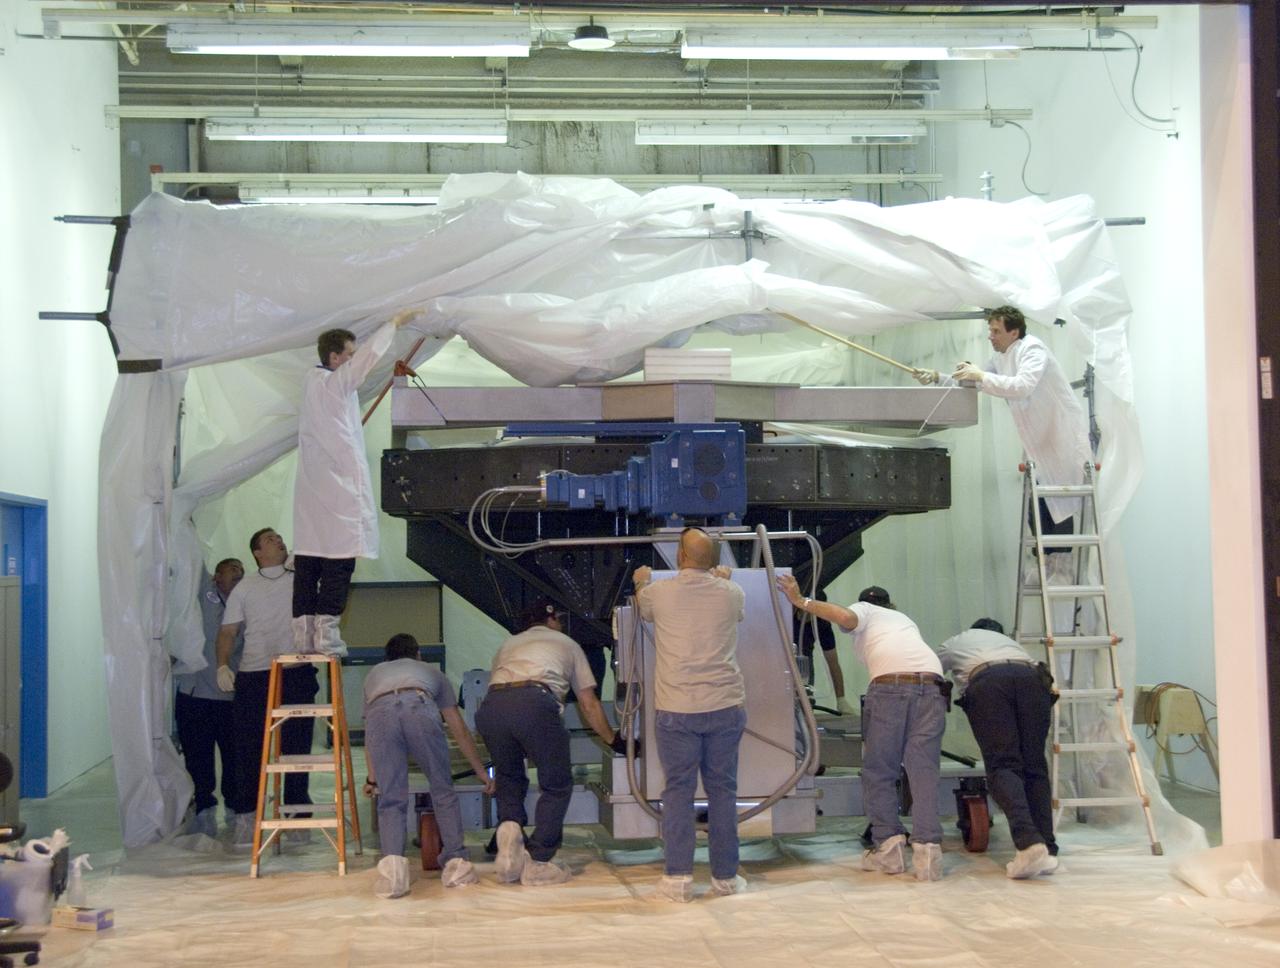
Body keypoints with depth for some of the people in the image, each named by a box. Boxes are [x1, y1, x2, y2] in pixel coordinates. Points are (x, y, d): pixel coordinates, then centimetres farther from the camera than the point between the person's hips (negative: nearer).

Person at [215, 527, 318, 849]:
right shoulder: (245, 587, 11)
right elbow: (228, 630, 9)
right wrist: (222, 666, -3)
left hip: (296, 675, 0)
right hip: (253, 676, 0)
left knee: (296, 747, 2)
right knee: (249, 750, 0)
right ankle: (246, 817, 8)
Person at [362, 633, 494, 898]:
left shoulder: (375, 674, 44)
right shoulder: (431, 671, 41)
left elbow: (370, 735, 45)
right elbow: (460, 730, 41)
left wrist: (372, 779, 56)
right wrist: (481, 772, 49)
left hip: (379, 713, 1)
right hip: (419, 707, -1)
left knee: (390, 800, 5)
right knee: (443, 791, 14)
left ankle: (393, 864, -15)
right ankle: (456, 862, 8)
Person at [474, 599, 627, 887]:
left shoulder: (508, 645, 38)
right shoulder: (566, 643, 32)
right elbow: (589, 705, 33)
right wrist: (614, 741, 46)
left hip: (490, 707, 3)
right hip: (535, 703, -3)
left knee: (509, 780, 25)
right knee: (556, 786, 12)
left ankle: (509, 829, 1)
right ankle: (537, 863, 7)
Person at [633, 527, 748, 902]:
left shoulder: (659, 592, 0)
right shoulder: (730, 593, 5)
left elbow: (642, 607, 25)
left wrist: (642, 581, 48)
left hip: (677, 709, -1)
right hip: (725, 704, 2)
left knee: (678, 790, 4)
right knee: (723, 789, 8)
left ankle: (677, 877, 1)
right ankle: (725, 876, 14)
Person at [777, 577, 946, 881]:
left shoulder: (864, 610, 22)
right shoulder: (904, 619, 37)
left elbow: (845, 617, 0)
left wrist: (801, 601, 7)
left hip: (889, 685, -4)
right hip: (932, 683, 4)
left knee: (878, 772, 8)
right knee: (923, 771, 2)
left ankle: (889, 844, 0)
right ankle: (927, 847, -11)